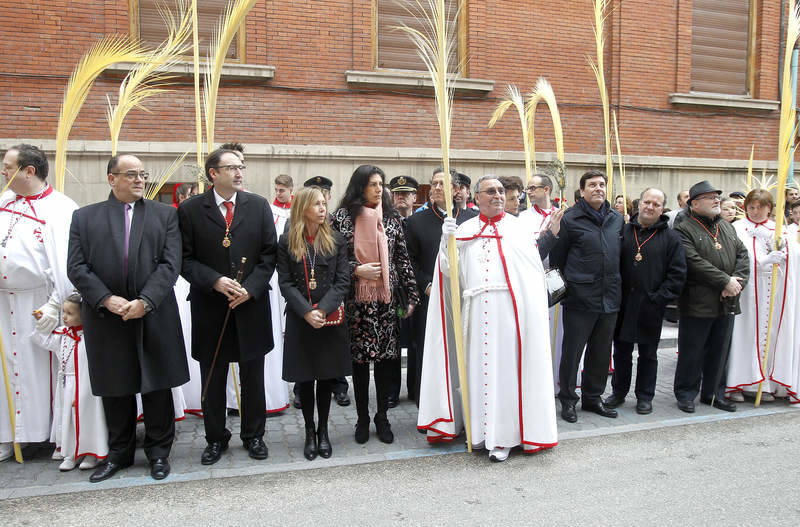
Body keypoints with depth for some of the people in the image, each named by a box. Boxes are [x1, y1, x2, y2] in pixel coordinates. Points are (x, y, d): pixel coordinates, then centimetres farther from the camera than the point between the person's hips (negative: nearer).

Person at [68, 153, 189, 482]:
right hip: (105, 318, 1)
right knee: (114, 390, 12)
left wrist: (144, 301, -16)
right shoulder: (84, 217, 8)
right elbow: (76, 267, 0)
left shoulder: (165, 215, 5)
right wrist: (107, 299, -14)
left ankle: (158, 451, 24)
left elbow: (170, 264, -4)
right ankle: (119, 453, 30)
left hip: (154, 317, -1)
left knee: (157, 387, 7)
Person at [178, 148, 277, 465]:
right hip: (210, 308, -1)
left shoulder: (259, 206, 3)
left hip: (251, 305, 1)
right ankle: (215, 438, 29)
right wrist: (215, 281, -18)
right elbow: (185, 259, -3)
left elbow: (269, 254, 1)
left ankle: (253, 435, 29)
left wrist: (250, 288, -12)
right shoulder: (191, 210, -2)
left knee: (253, 377, 11)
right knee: (212, 379, 12)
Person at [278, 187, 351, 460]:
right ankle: (309, 432, 24)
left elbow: (343, 281, -4)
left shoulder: (336, 240, 1)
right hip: (300, 320, 0)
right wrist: (306, 312, -16)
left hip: (331, 318, 1)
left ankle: (323, 431, 25)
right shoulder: (287, 242, 0)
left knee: (326, 376, 10)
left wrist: (323, 309, -16)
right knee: (305, 378, 8)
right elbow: (285, 283, -4)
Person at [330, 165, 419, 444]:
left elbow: (403, 260, 7)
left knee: (385, 358, 7)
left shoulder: (390, 219, 7)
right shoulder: (342, 217, 0)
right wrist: (356, 270, -14)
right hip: (357, 301, -2)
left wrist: (411, 296, 4)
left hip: (387, 299, 2)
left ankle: (382, 417, 22)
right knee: (359, 359, 6)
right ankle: (362, 419, 22)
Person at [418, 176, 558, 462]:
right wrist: (447, 240, -8)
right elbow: (450, 271, 4)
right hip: (476, 310, 2)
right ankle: (481, 429, 20)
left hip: (510, 308, -2)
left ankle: (503, 436, 11)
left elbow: (534, 270, 3)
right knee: (478, 367, 6)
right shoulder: (465, 230, 12)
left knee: (504, 367, 0)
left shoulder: (517, 226, 8)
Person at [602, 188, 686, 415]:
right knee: (621, 350, 12)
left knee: (648, 353, 10)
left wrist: (660, 297, -10)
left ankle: (645, 396, 23)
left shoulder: (670, 237, 1)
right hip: (623, 303, 2)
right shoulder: (623, 232, 5)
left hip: (651, 306, -2)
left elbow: (678, 273, -3)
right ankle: (618, 391, 26)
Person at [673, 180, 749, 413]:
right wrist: (725, 281, -17)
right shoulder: (684, 230, -8)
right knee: (692, 352, 3)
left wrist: (738, 280, -8)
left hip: (726, 302, 7)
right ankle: (686, 394, 17)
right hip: (697, 304, -6)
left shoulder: (727, 227, 15)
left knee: (719, 351, 14)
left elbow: (743, 254, 9)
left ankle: (714, 393, 27)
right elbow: (695, 263, -18)